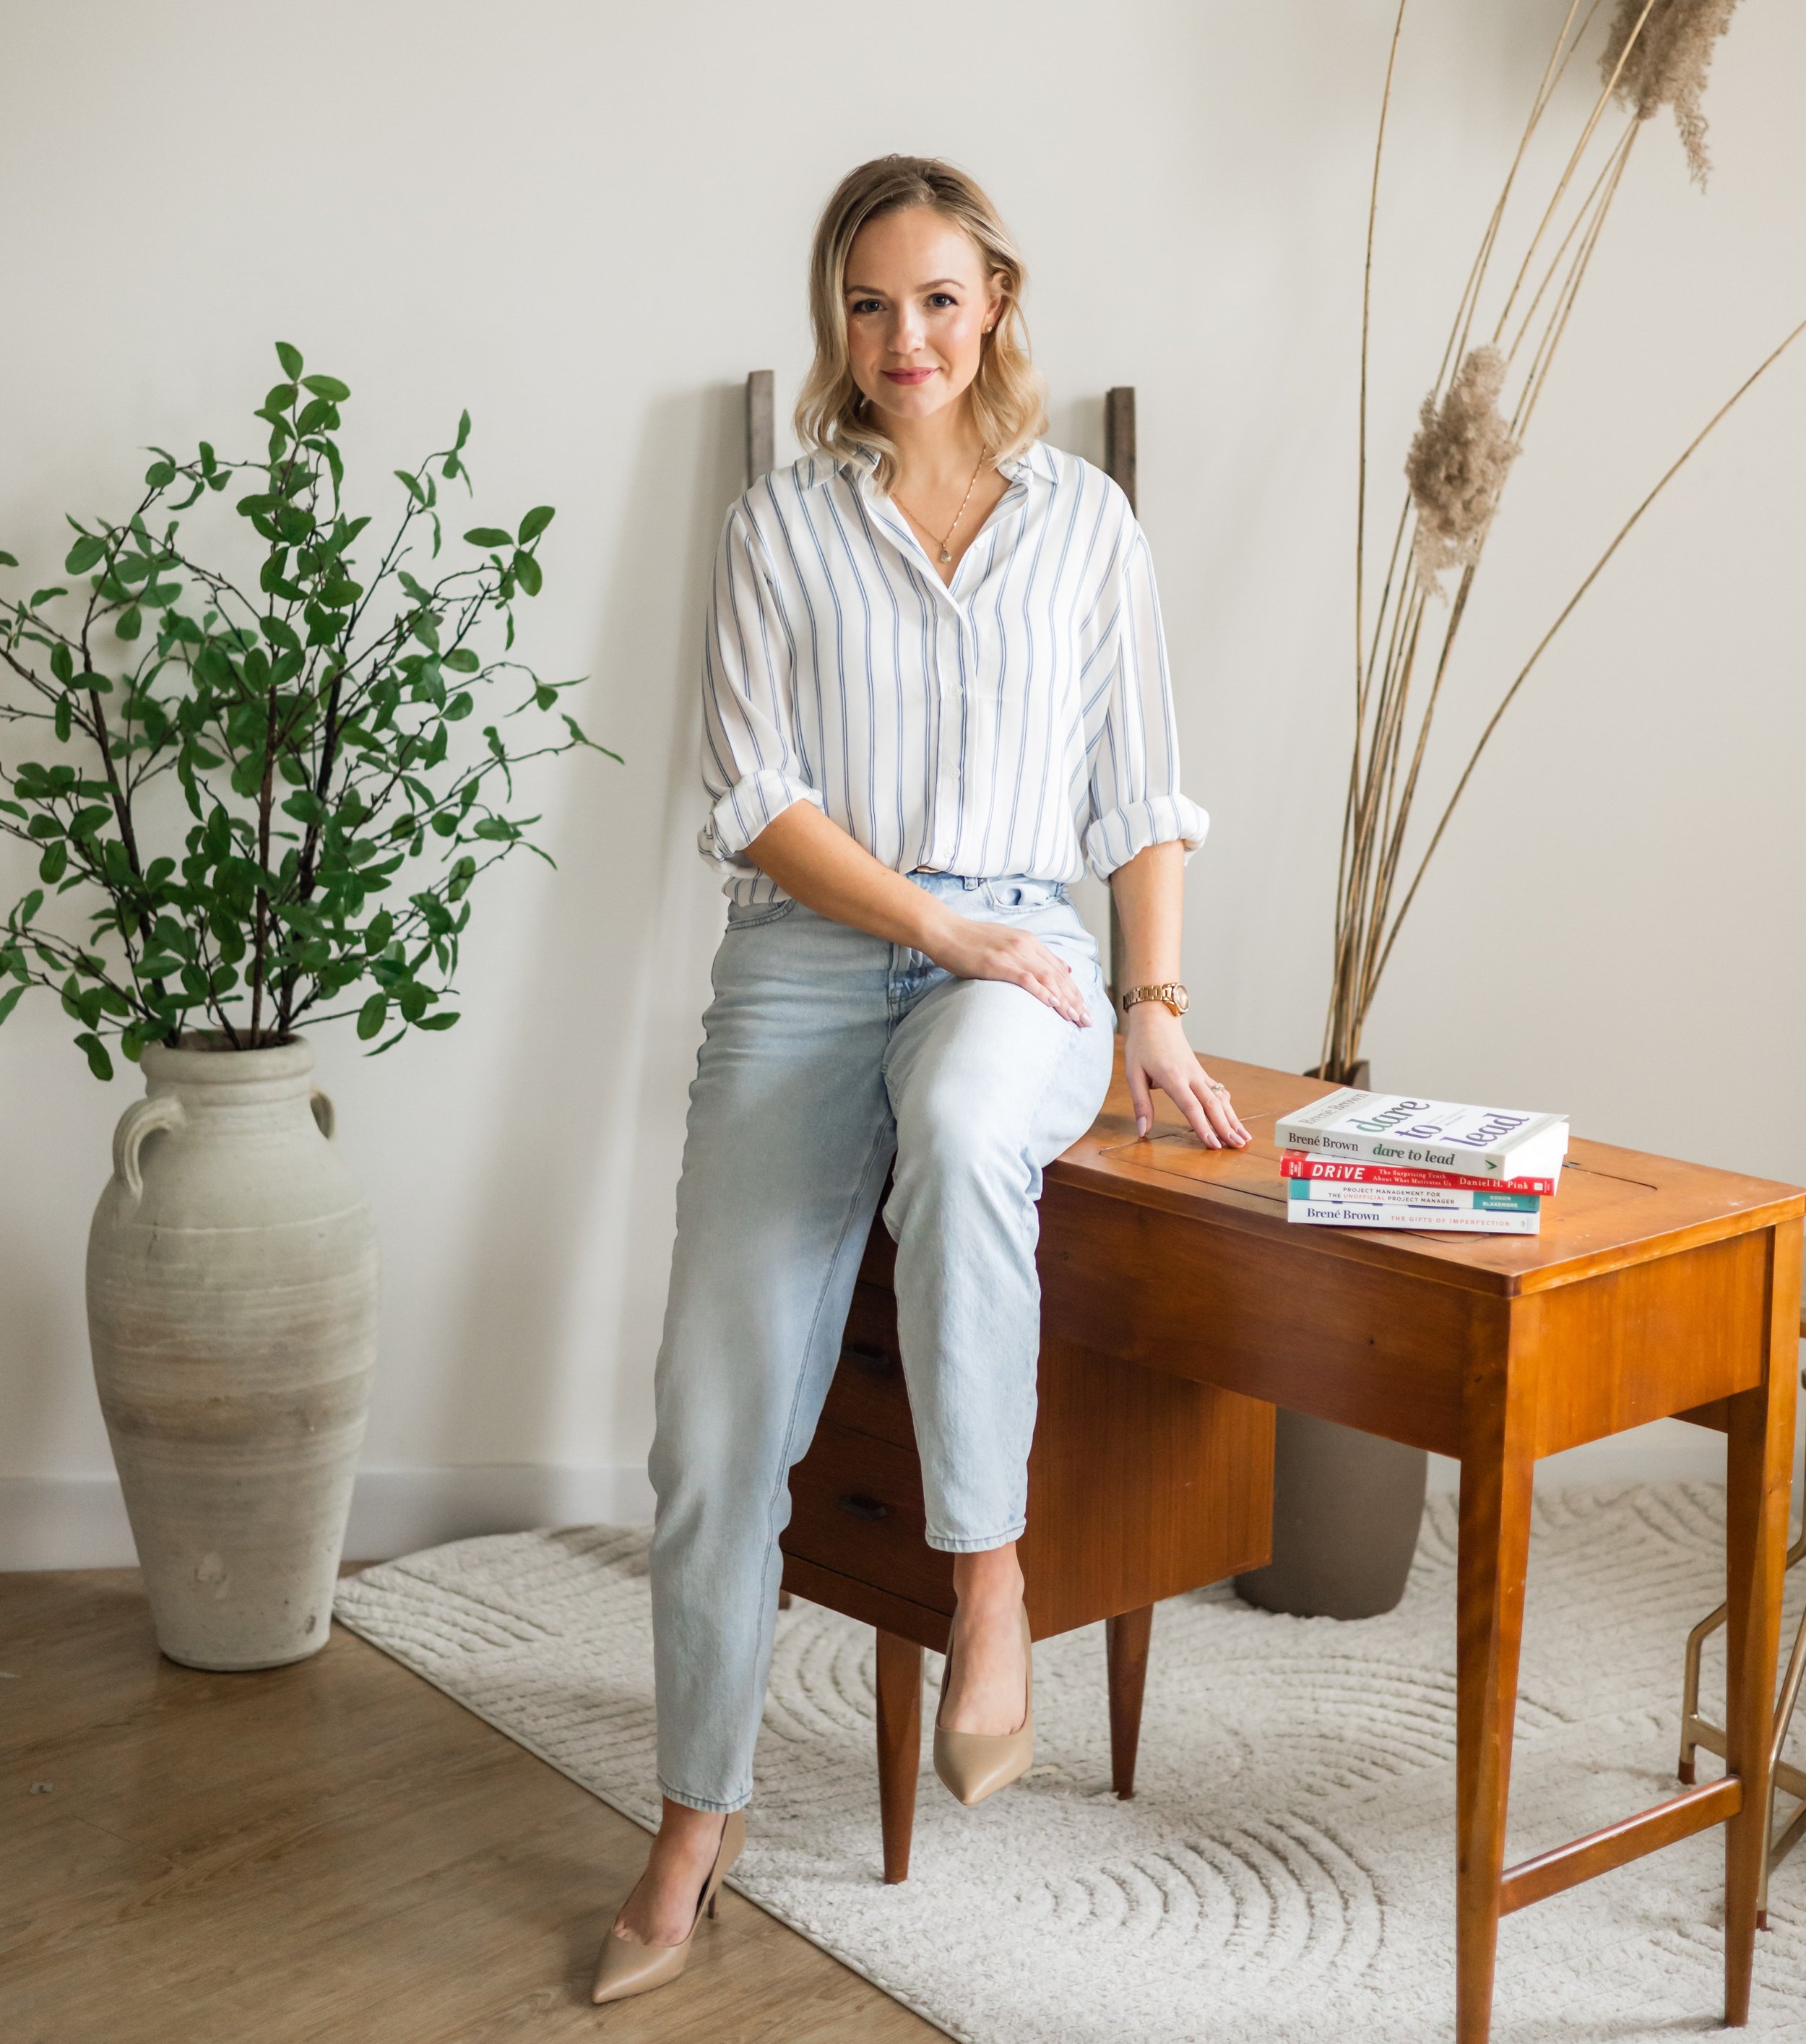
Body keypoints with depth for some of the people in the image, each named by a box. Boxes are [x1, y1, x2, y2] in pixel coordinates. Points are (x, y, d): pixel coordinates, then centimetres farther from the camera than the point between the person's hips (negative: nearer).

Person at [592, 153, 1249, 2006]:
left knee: (961, 1136, -40)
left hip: (1017, 964, 0)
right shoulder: (778, 528, 8)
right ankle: (696, 1821, 10)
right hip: (806, 966, 1)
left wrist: (1157, 1004, 0)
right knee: (718, 1416, -8)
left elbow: (1143, 793, 11)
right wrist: (943, 930, -12)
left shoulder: (1085, 519, 12)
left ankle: (988, 1581, -25)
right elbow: (756, 801, -1)